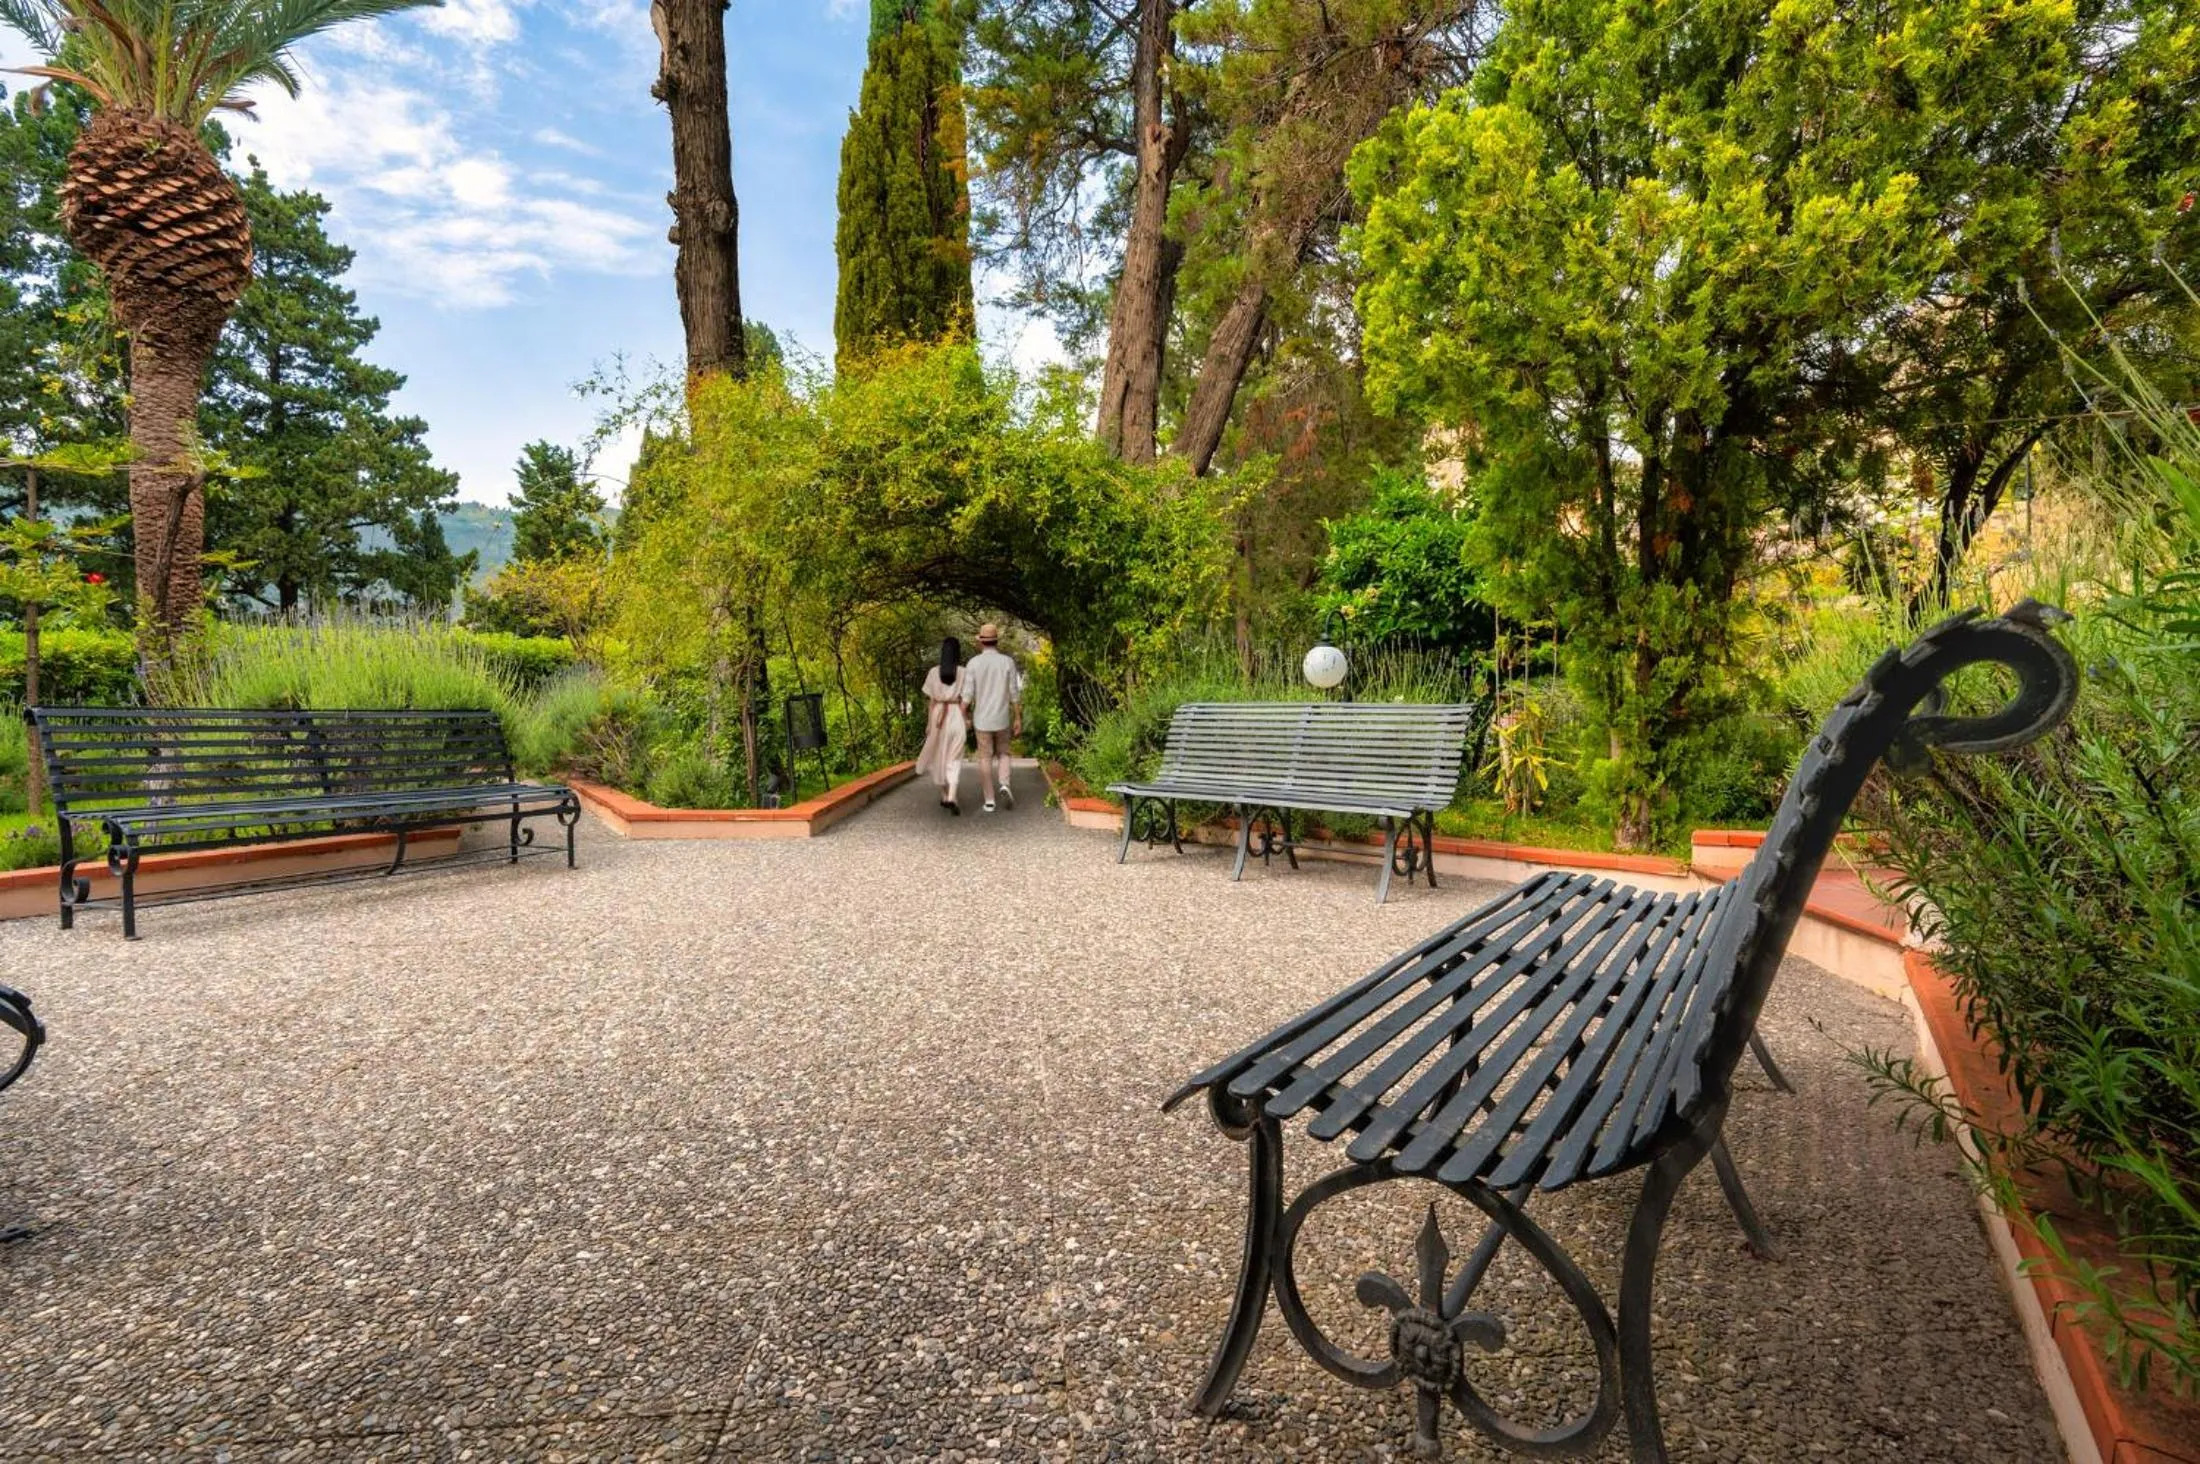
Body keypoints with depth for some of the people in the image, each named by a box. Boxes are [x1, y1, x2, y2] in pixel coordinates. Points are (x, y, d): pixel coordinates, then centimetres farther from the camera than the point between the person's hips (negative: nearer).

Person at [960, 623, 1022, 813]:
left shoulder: (973, 663, -6)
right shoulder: (1008, 662, -3)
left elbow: (967, 694, -8)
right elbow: (1015, 694, -3)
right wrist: (1018, 719, 3)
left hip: (981, 719, -1)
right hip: (1002, 719, 1)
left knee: (985, 759, 6)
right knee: (1002, 754, 18)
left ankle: (989, 800, 5)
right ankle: (1005, 786, -7)